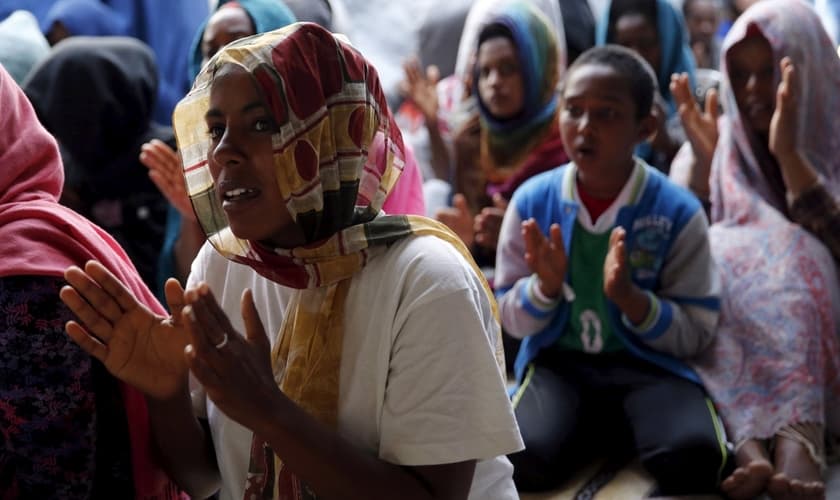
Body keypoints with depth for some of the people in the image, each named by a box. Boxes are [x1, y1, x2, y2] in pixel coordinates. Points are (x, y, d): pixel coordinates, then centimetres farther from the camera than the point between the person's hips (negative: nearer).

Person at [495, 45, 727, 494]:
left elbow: (696, 334, -3)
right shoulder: (532, 201, -2)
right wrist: (545, 287, -16)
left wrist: (628, 296, -21)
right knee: (526, 457, -31)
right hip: (558, 361, 1)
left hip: (647, 365, 0)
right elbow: (512, 320, 6)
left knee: (693, 453, -31)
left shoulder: (677, 211, -7)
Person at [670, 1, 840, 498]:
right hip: (712, 321, 2)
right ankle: (750, 447, -50)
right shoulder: (715, 142, 10)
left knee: (789, 259, -30)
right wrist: (701, 161, -14)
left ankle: (795, 445, -52)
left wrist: (789, 154, -21)